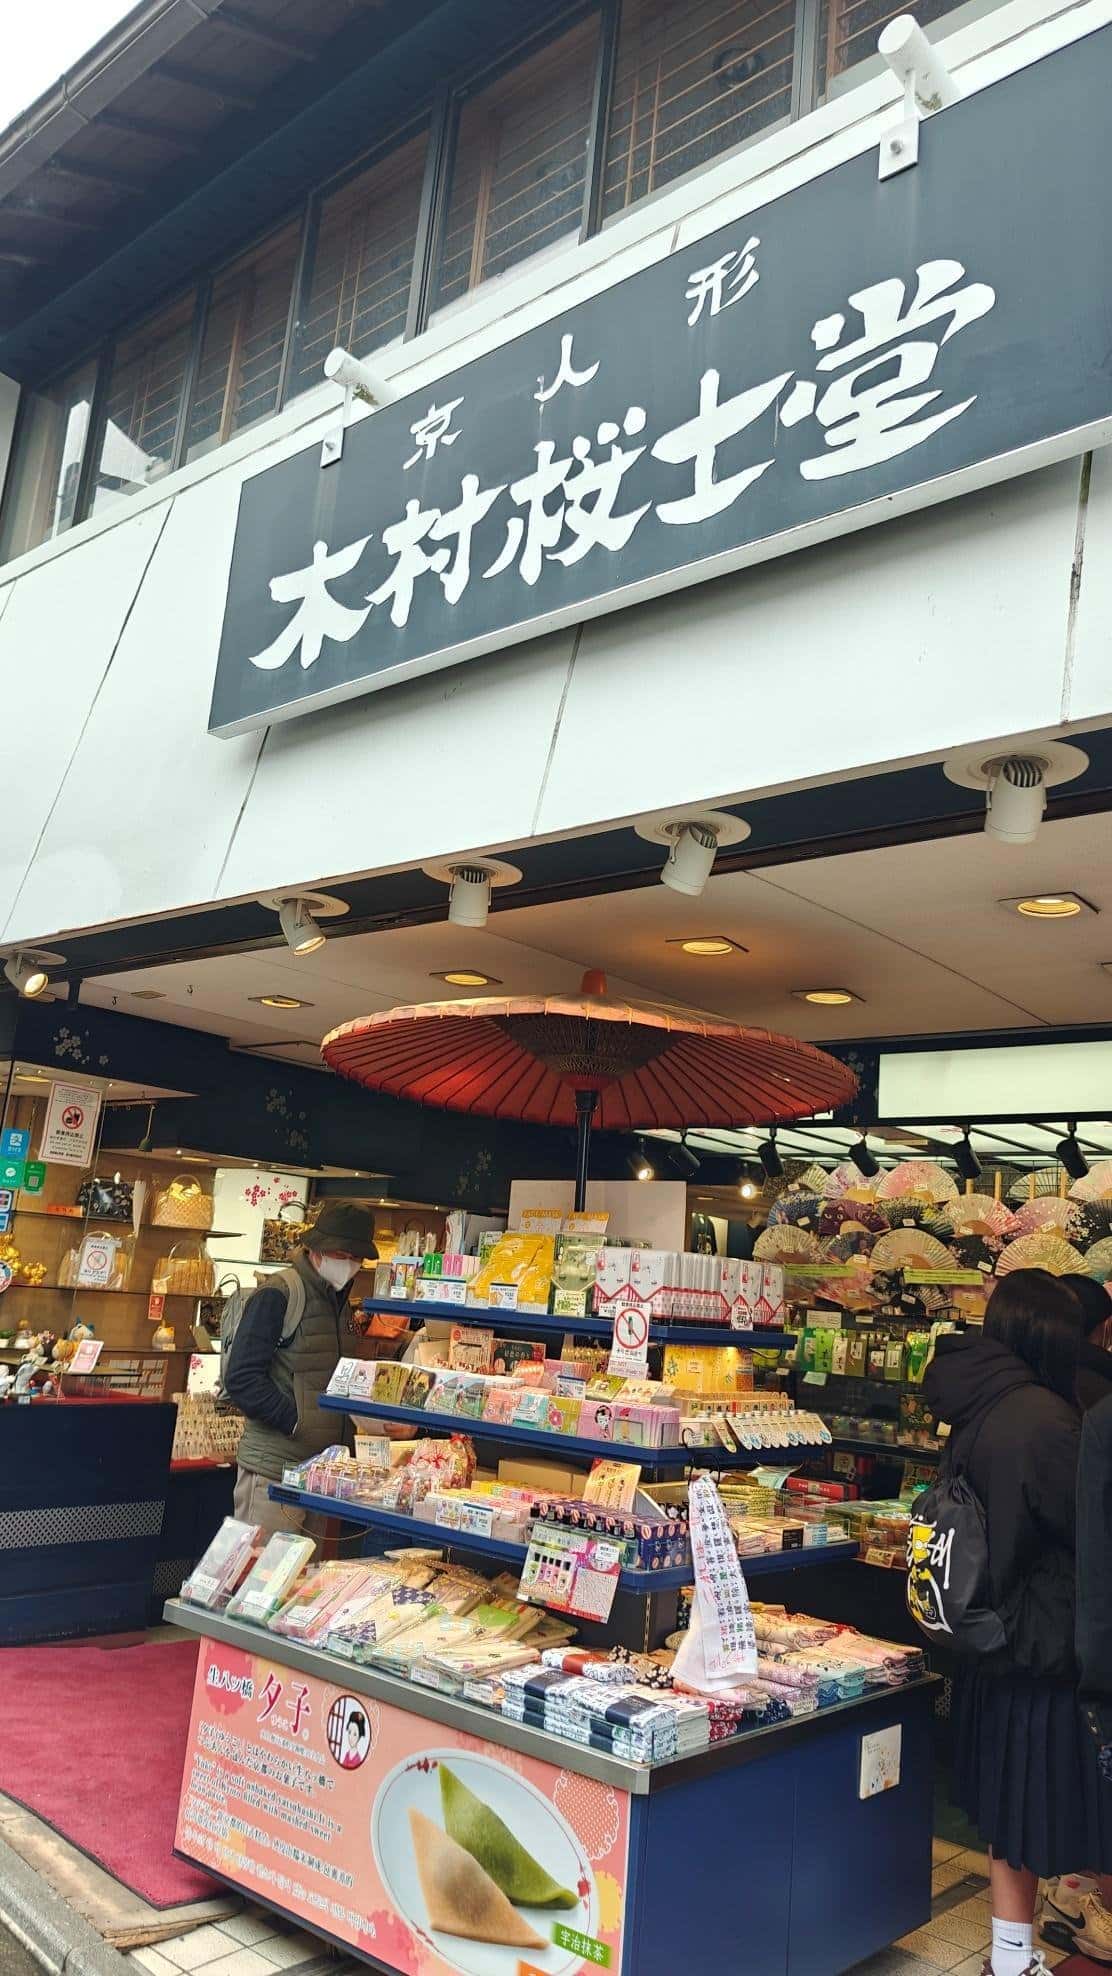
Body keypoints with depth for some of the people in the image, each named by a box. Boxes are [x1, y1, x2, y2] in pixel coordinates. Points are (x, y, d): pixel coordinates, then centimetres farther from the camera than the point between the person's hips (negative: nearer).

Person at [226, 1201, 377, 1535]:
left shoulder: (338, 1301, 15)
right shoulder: (276, 1296, -11)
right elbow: (242, 1379, -17)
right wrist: (297, 1422, -19)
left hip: (318, 1467, 8)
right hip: (273, 1469, -7)